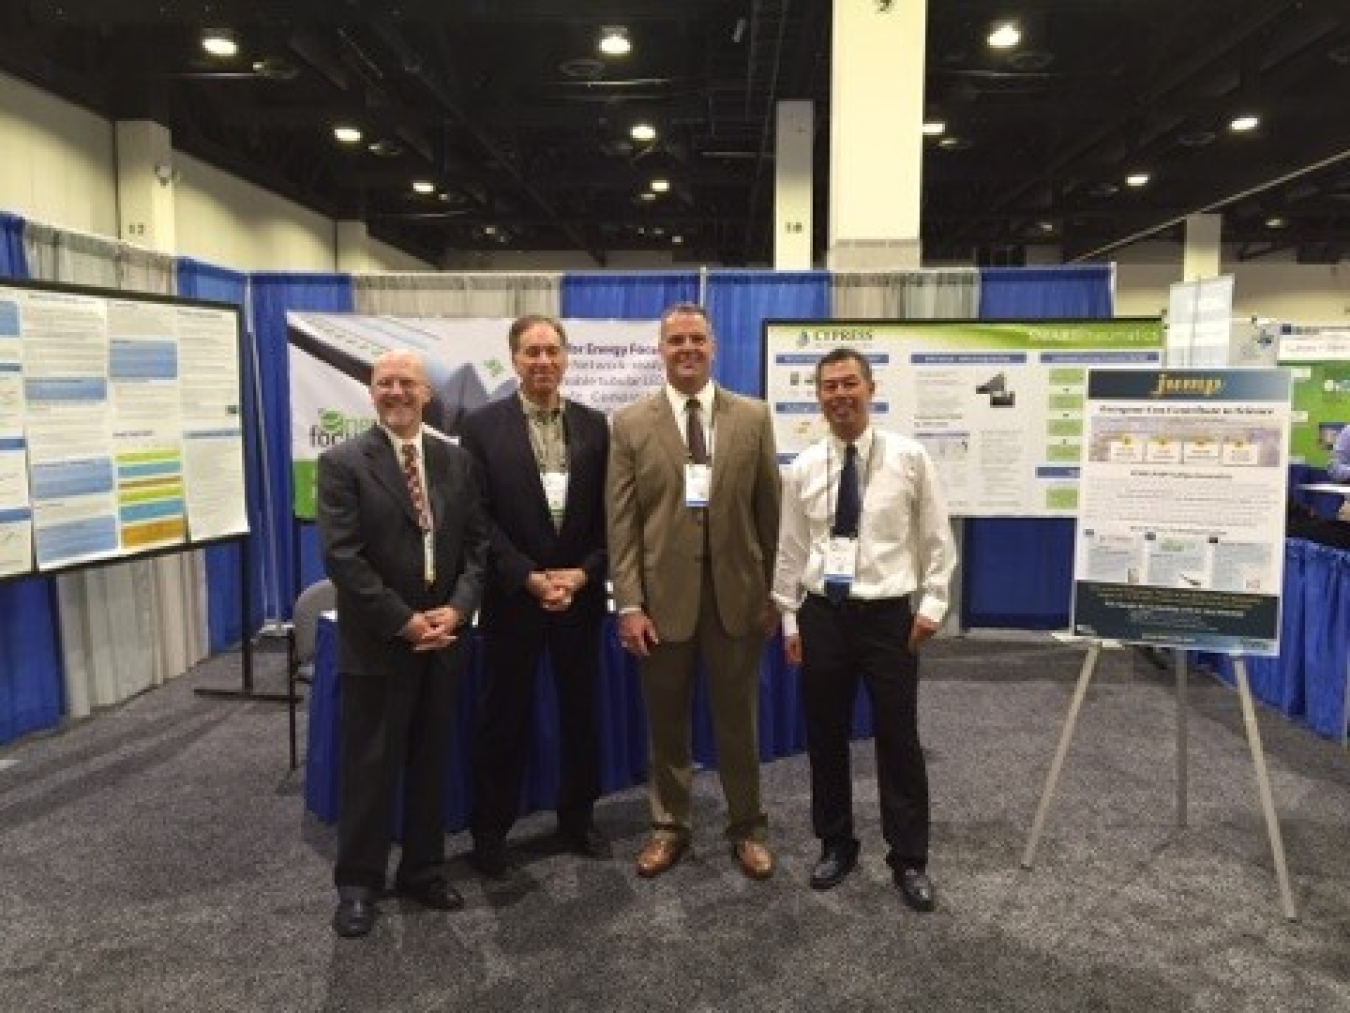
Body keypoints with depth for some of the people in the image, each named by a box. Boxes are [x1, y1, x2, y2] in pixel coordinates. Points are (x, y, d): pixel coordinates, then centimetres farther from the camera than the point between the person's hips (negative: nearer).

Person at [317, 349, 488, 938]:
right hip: (377, 643, -4)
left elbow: (476, 543, 5)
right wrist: (404, 622, -17)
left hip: (443, 638, 4)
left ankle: (422, 870, 29)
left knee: (431, 763, 14)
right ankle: (358, 883, 23)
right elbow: (341, 558, -14)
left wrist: (456, 610, -10)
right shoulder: (343, 463, -7)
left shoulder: (456, 461, 7)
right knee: (369, 767, 7)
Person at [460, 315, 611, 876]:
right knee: (505, 718, 8)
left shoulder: (594, 425, 4)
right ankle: (490, 831, 24)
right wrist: (530, 578, -15)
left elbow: (608, 515, 3)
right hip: (513, 596, -3)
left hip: (581, 594, 3)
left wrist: (582, 573, -10)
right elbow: (479, 517, -9)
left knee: (581, 711, 13)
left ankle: (576, 818, 31)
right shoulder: (483, 425, -4)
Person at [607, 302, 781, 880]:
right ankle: (669, 826, 31)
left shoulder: (753, 417, 3)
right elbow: (621, 522, -3)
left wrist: (773, 591, 2)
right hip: (663, 593, 0)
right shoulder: (630, 423, 1)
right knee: (667, 720, 13)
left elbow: (770, 510, 4)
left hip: (737, 592, 1)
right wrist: (629, 603, -8)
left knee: (738, 718, 12)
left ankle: (746, 827, 30)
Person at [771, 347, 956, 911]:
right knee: (825, 738, 11)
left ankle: (909, 858, 23)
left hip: (888, 615, -2)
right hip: (822, 615, 2)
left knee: (898, 739, 6)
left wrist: (932, 605, -4)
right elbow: (789, 550, 7)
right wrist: (789, 619, 5)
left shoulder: (909, 458, -3)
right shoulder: (802, 469, 2)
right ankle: (835, 845, 30)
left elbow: (936, 539, 2)